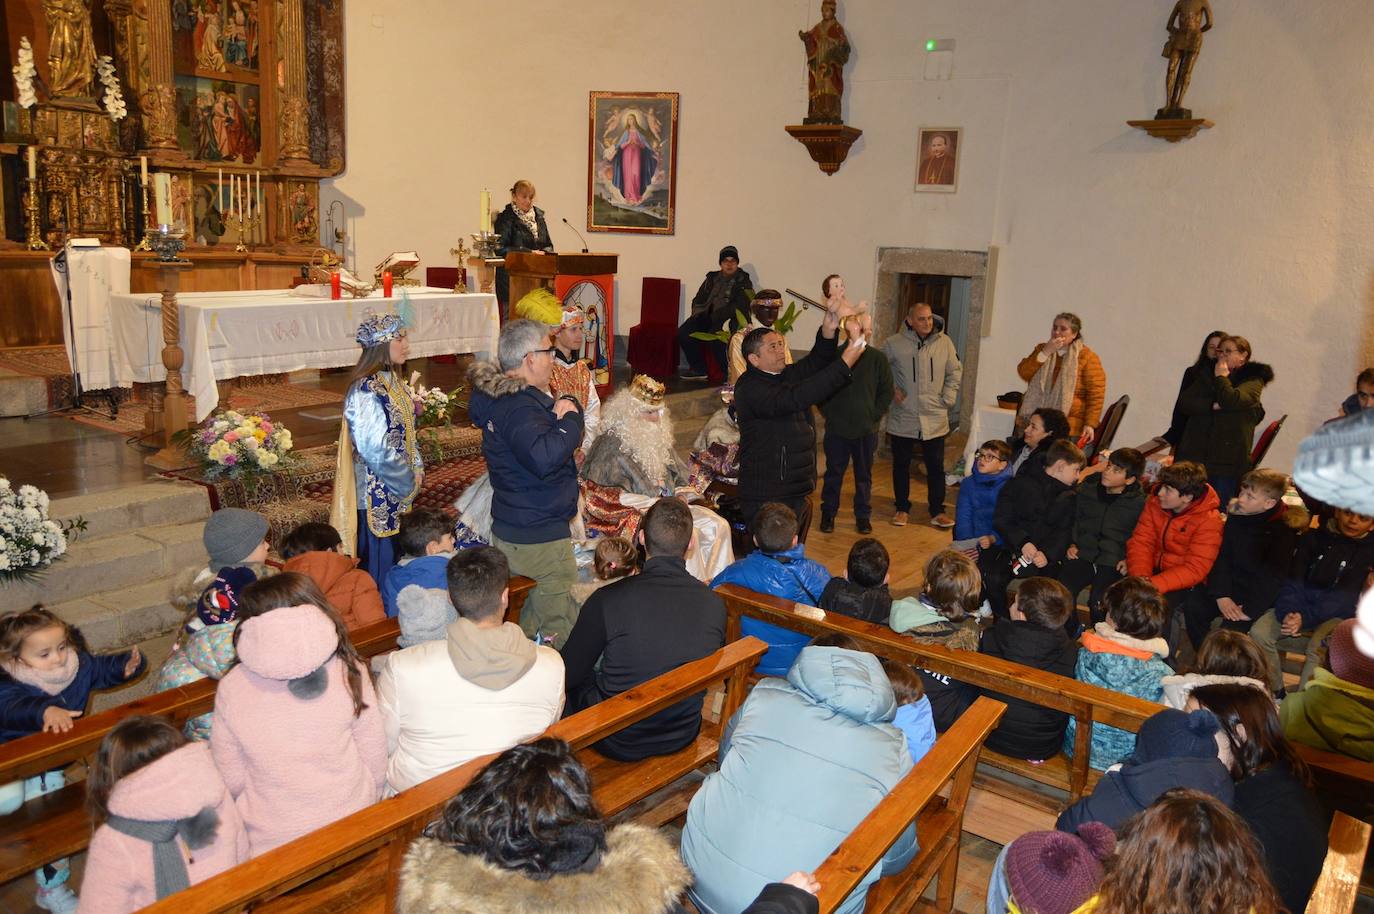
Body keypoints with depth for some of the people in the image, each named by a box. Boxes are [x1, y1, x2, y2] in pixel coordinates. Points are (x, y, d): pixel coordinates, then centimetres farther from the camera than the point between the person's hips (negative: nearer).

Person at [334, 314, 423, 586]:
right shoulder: (365, 392, -21)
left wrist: (416, 467, 4)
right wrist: (409, 480, -13)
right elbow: (376, 448, -24)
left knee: (399, 559, 17)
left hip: (400, 490, 9)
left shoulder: (393, 381, 8)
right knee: (380, 565, 2)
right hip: (377, 493, -9)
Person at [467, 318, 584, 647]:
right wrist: (569, 419, -23)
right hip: (538, 538, -10)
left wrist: (568, 407, -9)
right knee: (560, 628, 0)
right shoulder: (518, 408, -22)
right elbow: (544, 457, -39)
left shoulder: (498, 396, 10)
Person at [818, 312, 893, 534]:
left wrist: (874, 416, -2)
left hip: (866, 430, 1)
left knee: (864, 476, 11)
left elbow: (887, 391, 6)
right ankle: (828, 514, 21)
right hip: (837, 428, -1)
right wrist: (829, 413, -5)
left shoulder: (877, 359, 0)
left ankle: (863, 516, 24)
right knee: (833, 473, 9)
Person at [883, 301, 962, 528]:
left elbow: (955, 372, 10)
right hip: (903, 418, -1)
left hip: (935, 420, 1)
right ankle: (902, 508, 25)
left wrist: (948, 398, 1)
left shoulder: (944, 343, -1)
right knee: (901, 465, 11)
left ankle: (937, 511, 19)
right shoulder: (893, 344, -7)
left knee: (936, 466, 6)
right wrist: (891, 389, -4)